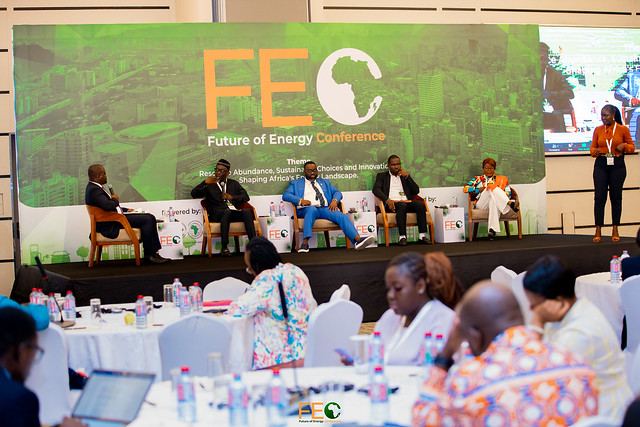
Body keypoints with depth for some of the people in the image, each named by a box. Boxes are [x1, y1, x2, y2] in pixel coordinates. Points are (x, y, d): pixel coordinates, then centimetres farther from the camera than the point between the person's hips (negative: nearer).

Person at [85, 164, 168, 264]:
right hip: (110, 226, -11)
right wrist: (115, 199, -9)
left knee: (150, 218, 6)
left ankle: (154, 253, 3)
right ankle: (148, 255, -10)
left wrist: (126, 210, 15)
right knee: (148, 219, -17)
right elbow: (107, 206, -30)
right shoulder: (93, 190, -17)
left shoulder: (95, 187, 17)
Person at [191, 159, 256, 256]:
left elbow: (245, 197, 16)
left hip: (234, 213, 3)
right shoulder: (209, 185, 19)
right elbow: (194, 194, 4)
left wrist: (232, 197, -2)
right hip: (217, 215, -3)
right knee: (227, 211, -39)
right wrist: (205, 183, -10)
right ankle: (224, 248, -41)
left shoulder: (234, 184, 27)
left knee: (247, 212, -29)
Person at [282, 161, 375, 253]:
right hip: (306, 210, -3)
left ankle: (358, 240, -44)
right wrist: (300, 200, -10)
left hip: (325, 209, 3)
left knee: (341, 216, -26)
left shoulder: (325, 182, 32)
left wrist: (335, 200, -4)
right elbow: (285, 195, 8)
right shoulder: (296, 183, 22)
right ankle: (305, 243, -50)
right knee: (312, 209, -40)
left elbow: (337, 192, 21)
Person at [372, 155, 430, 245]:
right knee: (402, 205, -37)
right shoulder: (382, 176, 19)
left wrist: (407, 176, 5)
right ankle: (402, 237, -41)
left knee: (420, 204, -28)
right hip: (392, 203, -3)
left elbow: (416, 191, 16)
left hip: (407, 202, 3)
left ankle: (422, 235, -32)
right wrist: (387, 200, -17)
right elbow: (376, 189, 0)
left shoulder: (405, 176, 28)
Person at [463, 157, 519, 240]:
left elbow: (508, 193, 13)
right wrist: (479, 189, -1)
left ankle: (492, 230, -58)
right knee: (492, 187, -28)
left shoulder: (500, 179, 26)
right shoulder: (478, 179, 26)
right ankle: (510, 203, -51)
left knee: (494, 201, -41)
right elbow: (465, 189, 12)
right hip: (481, 205, 0)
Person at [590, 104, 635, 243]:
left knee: (616, 197, 3)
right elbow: (593, 147, 13)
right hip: (601, 165, 1)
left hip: (617, 165, -1)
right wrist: (594, 152, -10)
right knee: (599, 197, -4)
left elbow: (632, 147, 9)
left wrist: (624, 145, -12)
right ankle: (598, 231, -1)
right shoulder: (598, 130, 8)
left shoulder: (623, 129, 2)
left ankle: (615, 230, 12)